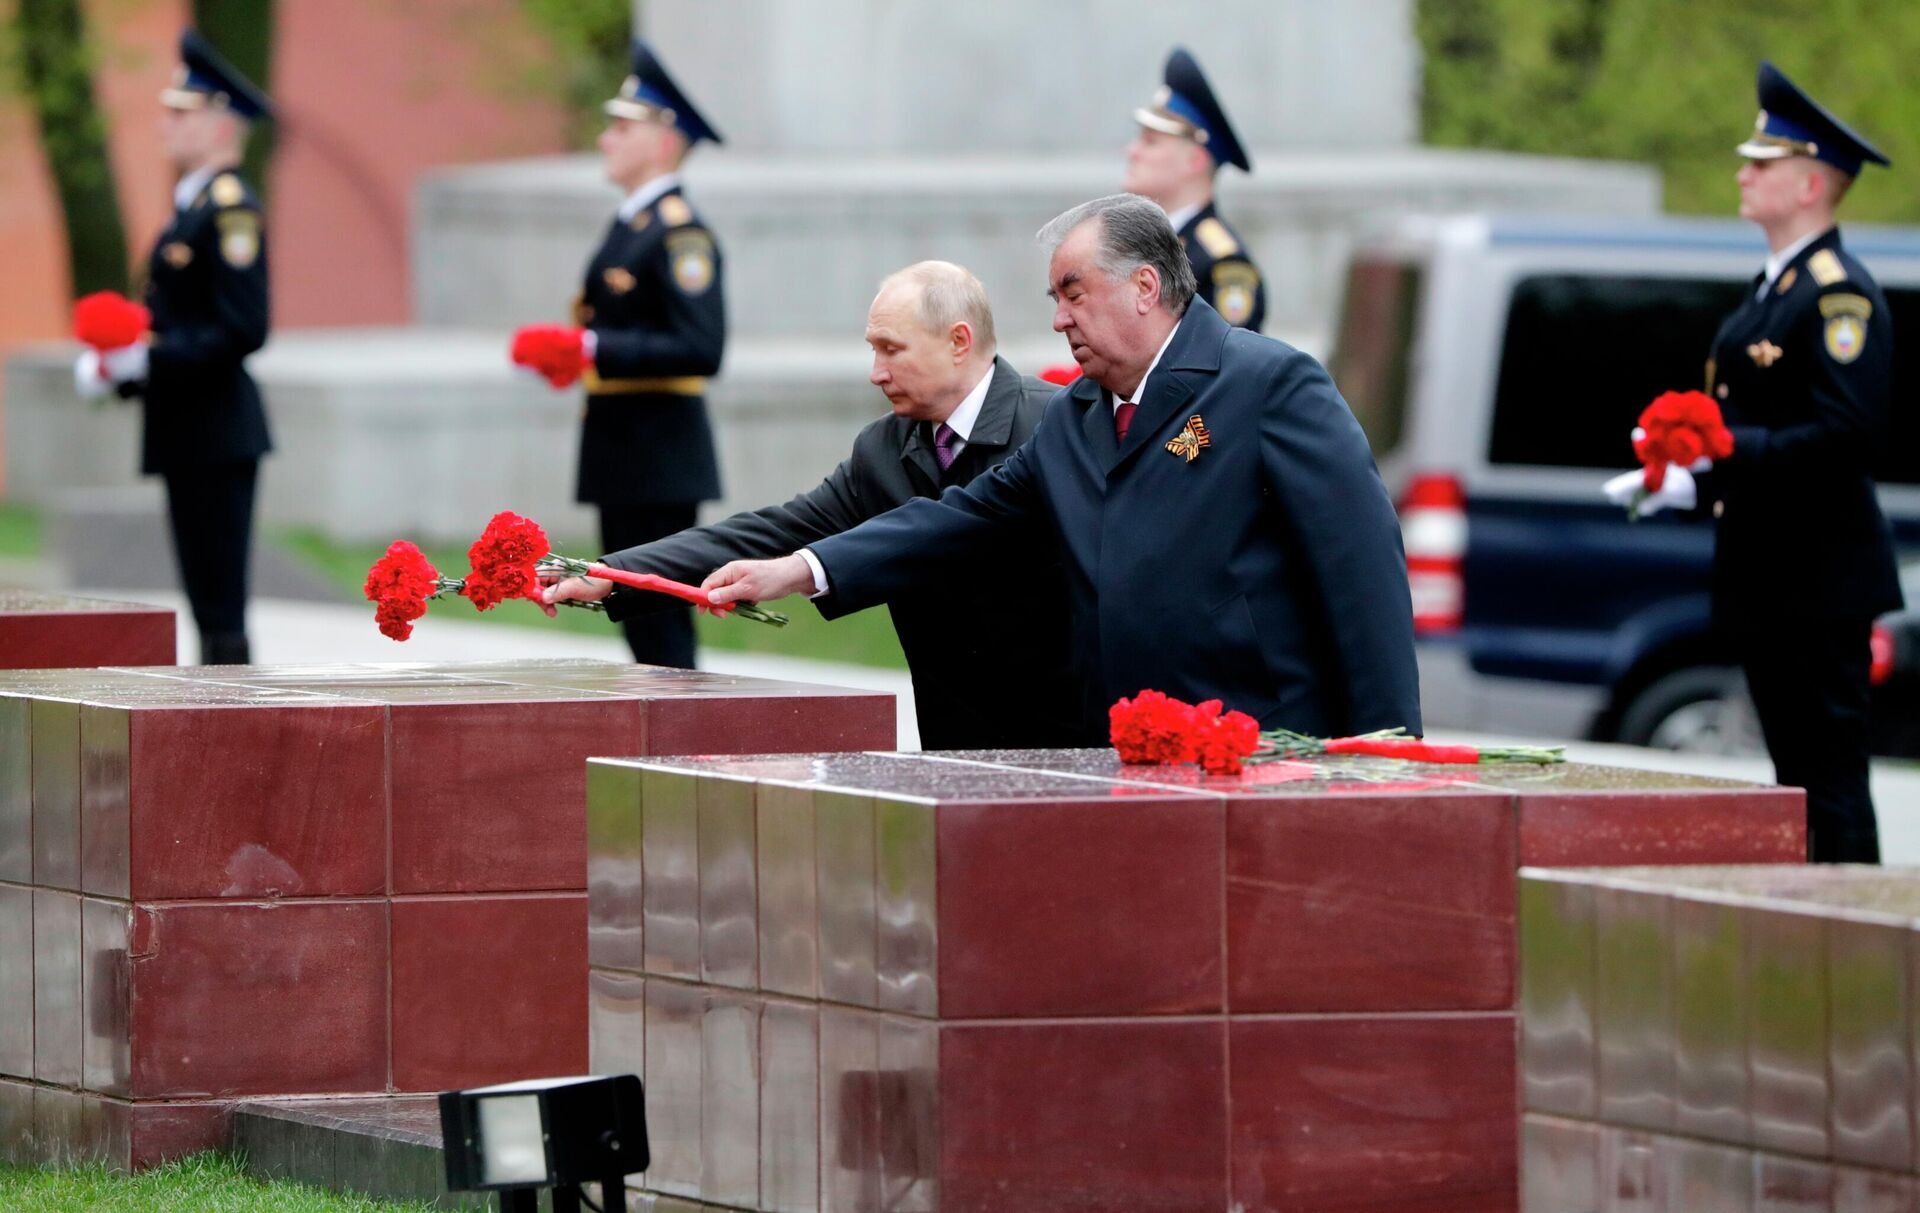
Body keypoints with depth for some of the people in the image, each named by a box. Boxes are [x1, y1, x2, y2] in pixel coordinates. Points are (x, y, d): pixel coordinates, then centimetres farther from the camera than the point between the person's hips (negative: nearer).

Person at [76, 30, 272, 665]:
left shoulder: (230, 209, -13)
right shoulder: (193, 207, 17)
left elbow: (242, 329, -20)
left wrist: (148, 358, -21)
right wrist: (117, 362, 8)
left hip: (218, 435, -10)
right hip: (188, 432, 10)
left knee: (222, 607, -9)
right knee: (208, 606, 12)